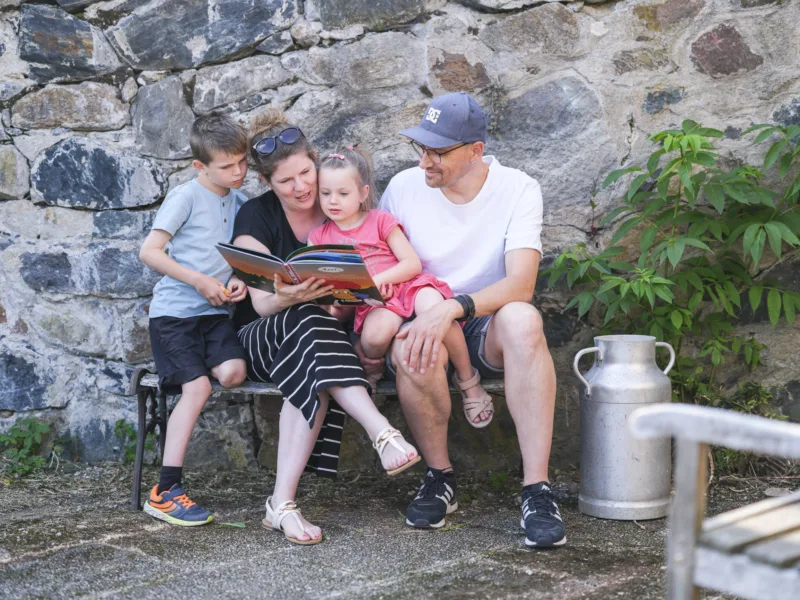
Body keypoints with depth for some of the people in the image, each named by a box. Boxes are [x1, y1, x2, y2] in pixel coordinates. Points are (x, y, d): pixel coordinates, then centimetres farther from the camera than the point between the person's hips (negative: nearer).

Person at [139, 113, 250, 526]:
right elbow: (149, 251, -10)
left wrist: (237, 280, -3)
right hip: (174, 309, -5)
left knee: (234, 373, -22)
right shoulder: (186, 197, -5)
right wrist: (200, 281, -16)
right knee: (197, 387, -19)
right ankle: (165, 492, -13)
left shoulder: (239, 202, 13)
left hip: (215, 310, 5)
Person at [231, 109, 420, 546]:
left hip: (328, 327, 2)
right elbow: (261, 302, -11)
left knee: (312, 378, -36)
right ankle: (383, 433, -50)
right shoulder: (255, 218, -3)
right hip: (262, 337, -2)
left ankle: (282, 503, -39)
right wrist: (291, 297, -35)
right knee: (308, 324, -38)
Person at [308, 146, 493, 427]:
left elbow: (413, 264, 2)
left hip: (406, 285, 0)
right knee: (376, 333, -38)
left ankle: (468, 379, -15)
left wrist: (378, 279, -14)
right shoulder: (319, 237, 16)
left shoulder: (380, 220, 10)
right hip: (372, 302, 0)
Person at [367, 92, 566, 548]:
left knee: (522, 319, -37)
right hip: (421, 320, 1)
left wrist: (452, 308, -36)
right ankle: (440, 478, -9)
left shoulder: (518, 190, -9)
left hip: (486, 326, -1)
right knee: (413, 350, -36)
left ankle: (537, 489, -33)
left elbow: (521, 285, -21)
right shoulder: (404, 188, -1)